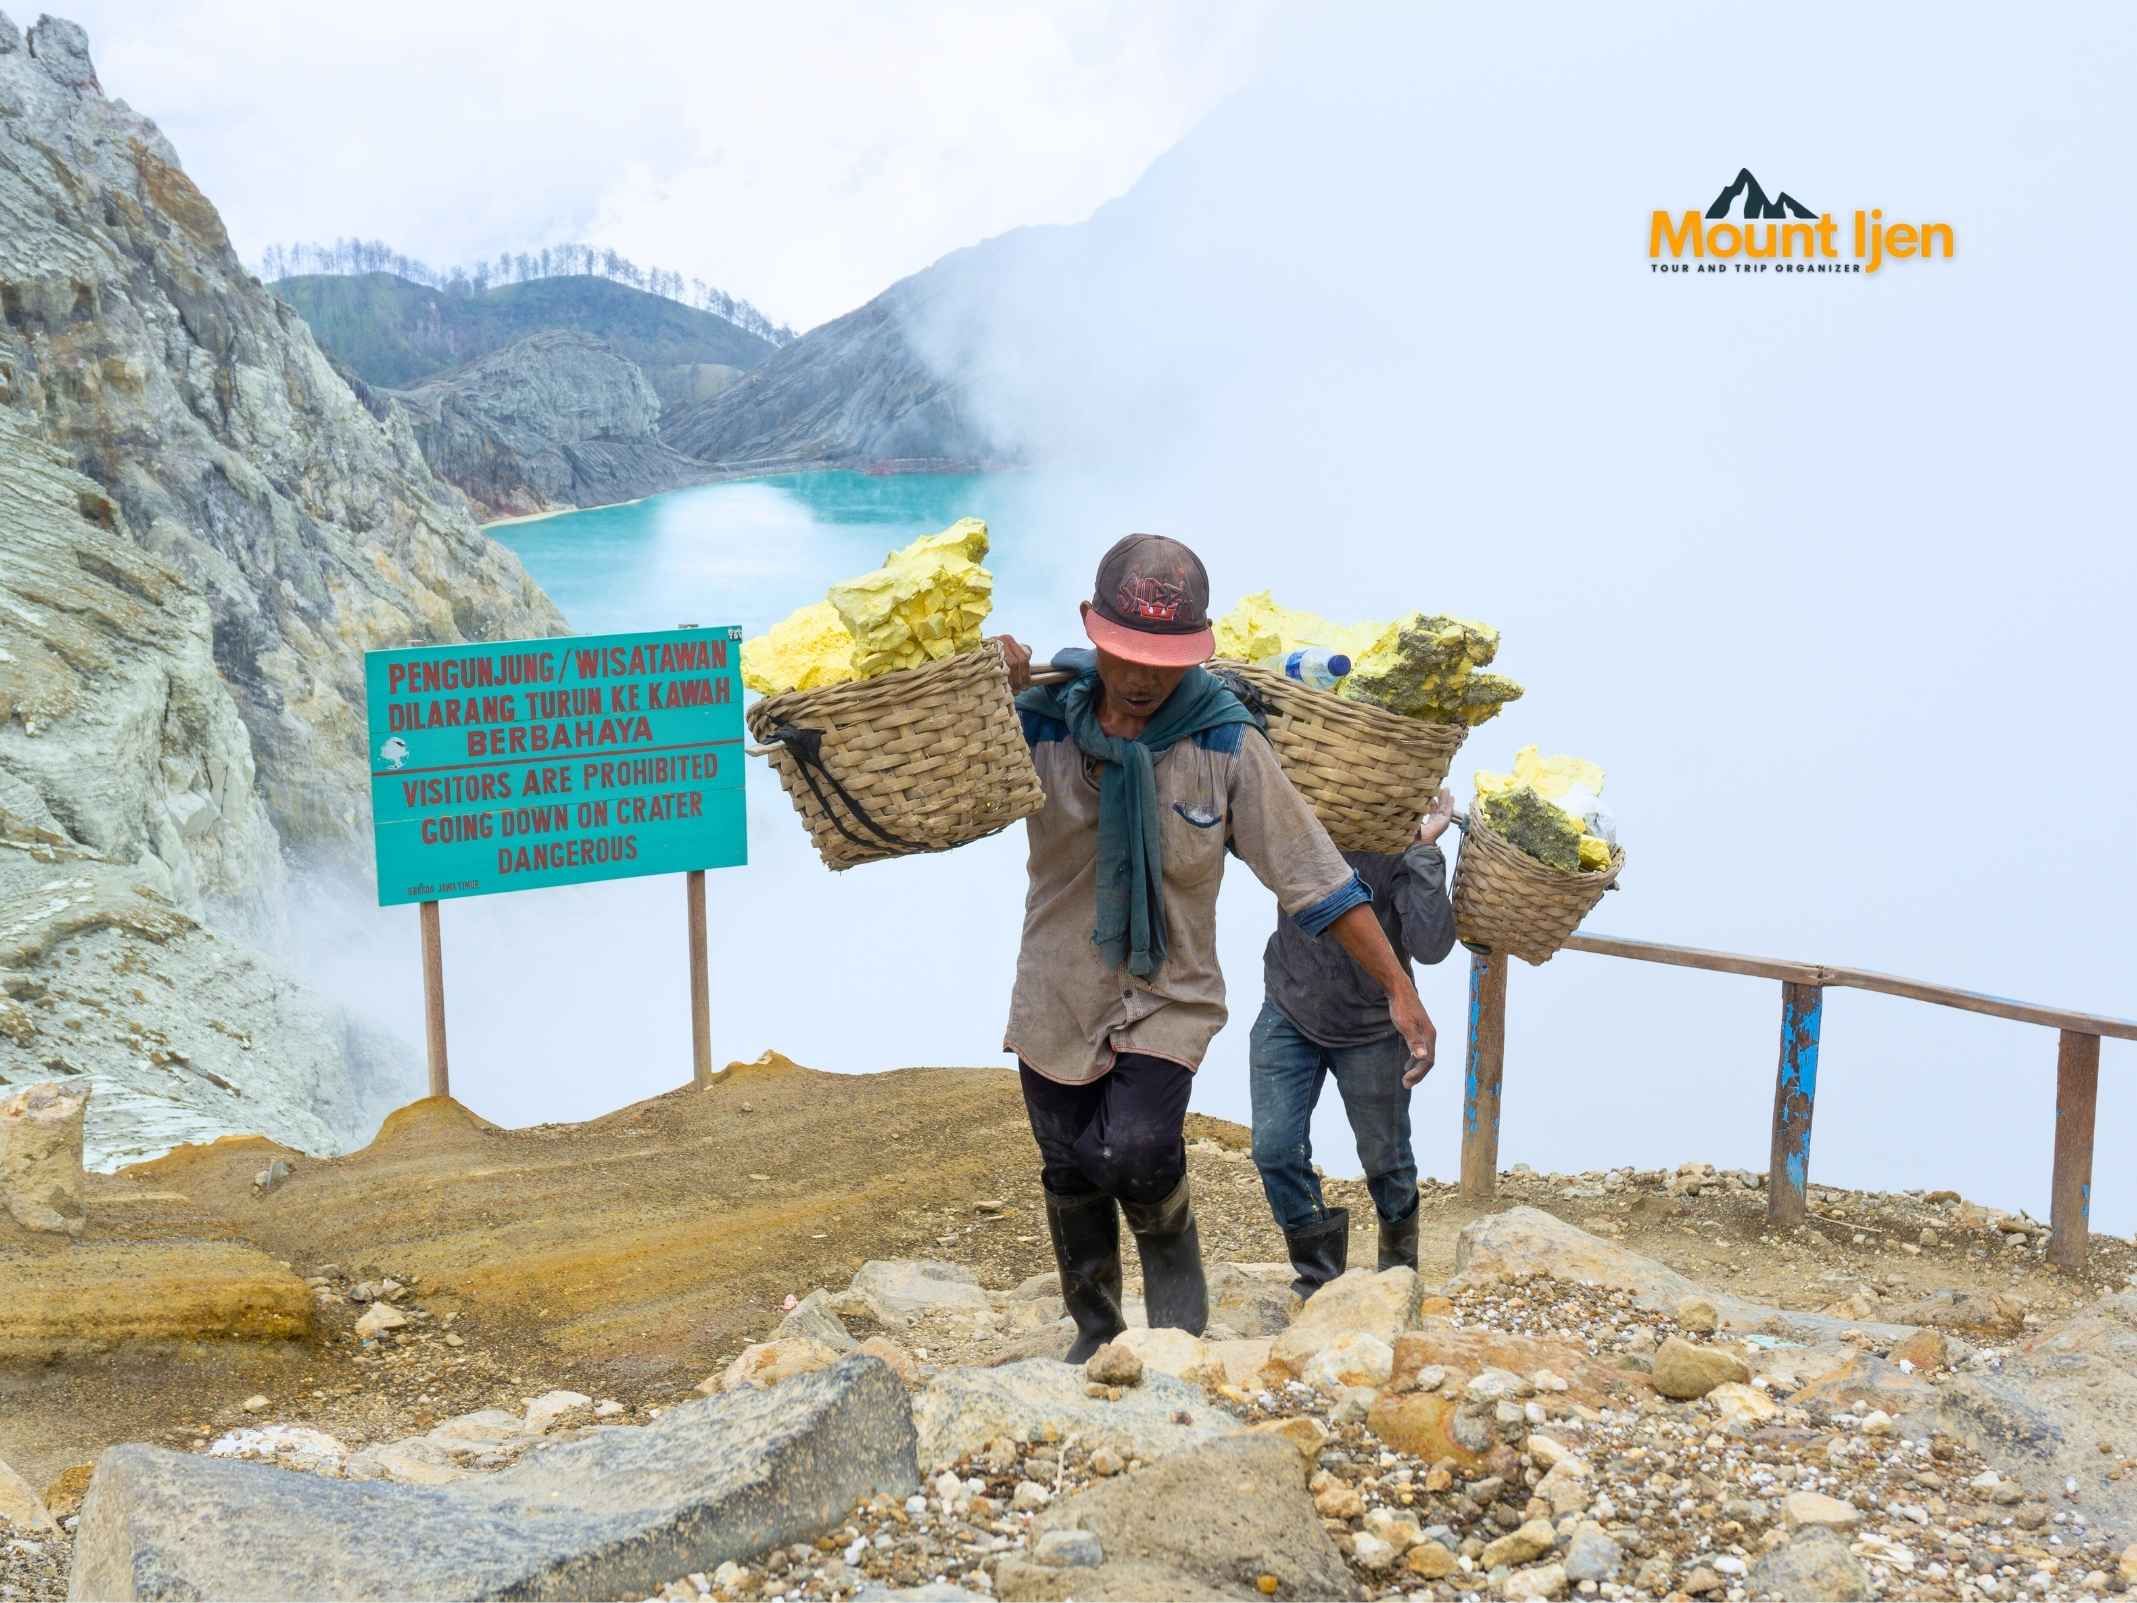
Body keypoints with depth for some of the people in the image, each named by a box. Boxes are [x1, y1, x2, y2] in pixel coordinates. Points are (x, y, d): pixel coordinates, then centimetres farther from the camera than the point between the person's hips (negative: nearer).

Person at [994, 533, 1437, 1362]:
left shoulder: (1225, 742, -12)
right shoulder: (1041, 718, -10)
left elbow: (1314, 874, -9)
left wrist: (1400, 991, -11)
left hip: (1166, 997, -2)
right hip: (1058, 998, 3)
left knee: (1137, 1156, -22)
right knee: (1071, 1179, 15)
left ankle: (1181, 1329, 5)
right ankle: (1096, 1334, 39)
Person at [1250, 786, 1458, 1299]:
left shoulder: (1401, 843, -21)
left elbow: (1430, 946, -30)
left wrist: (1423, 851, -33)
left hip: (1371, 1028, -2)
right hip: (1288, 1012, 2)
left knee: (1386, 1159, 14)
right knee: (1275, 1148, -7)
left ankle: (1399, 1271, 42)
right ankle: (1318, 1280, 14)